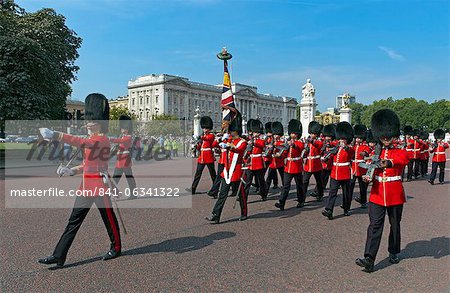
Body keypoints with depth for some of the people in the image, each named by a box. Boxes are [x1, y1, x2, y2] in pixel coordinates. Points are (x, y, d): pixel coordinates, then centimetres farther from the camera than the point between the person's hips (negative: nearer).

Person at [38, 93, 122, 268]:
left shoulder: (102, 140, -15)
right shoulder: (92, 141, 13)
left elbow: (80, 142, -33)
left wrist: (54, 135, -42)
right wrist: (71, 171, 3)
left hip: (100, 186, -9)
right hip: (87, 186, 9)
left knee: (109, 218, 8)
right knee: (74, 221, 8)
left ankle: (116, 248, 28)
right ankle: (58, 256, 14)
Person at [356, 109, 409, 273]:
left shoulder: (401, 152, -2)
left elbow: (403, 160, -28)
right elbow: (373, 172, 9)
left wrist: (388, 163, -50)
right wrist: (368, 177, -16)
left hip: (395, 196, -1)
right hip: (377, 195, 1)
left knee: (395, 225, 14)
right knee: (374, 226, -5)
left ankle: (394, 253, 35)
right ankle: (369, 259, -9)